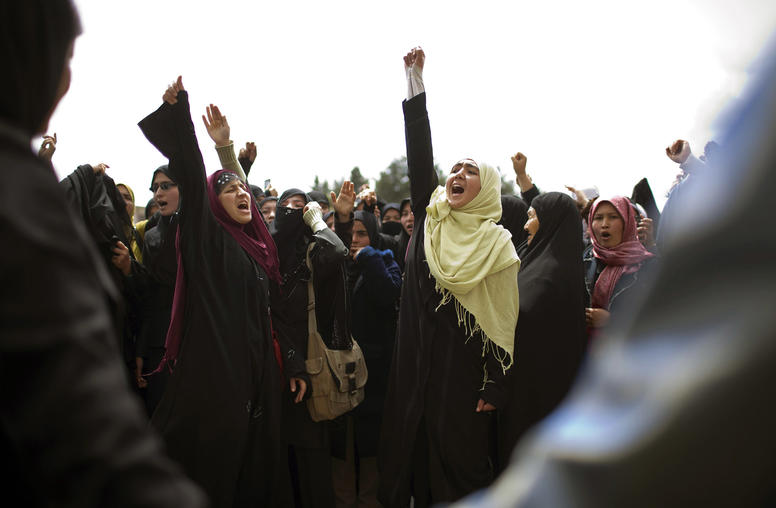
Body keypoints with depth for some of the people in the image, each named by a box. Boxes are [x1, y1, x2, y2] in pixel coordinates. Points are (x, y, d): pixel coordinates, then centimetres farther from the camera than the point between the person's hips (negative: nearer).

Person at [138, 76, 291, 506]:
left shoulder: (259, 248, 17)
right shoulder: (206, 236, -1)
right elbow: (190, 173, -14)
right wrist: (176, 110, -23)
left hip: (257, 373, 6)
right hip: (214, 369, -6)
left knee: (257, 464, 10)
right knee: (211, 462, -1)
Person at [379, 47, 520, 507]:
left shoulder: (497, 246, -4)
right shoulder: (431, 221, 4)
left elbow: (505, 319, -5)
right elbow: (419, 157, -5)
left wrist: (496, 388, -10)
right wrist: (415, 81, -12)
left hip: (464, 371, -3)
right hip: (416, 365, 3)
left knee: (460, 461, 5)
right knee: (410, 452, 10)